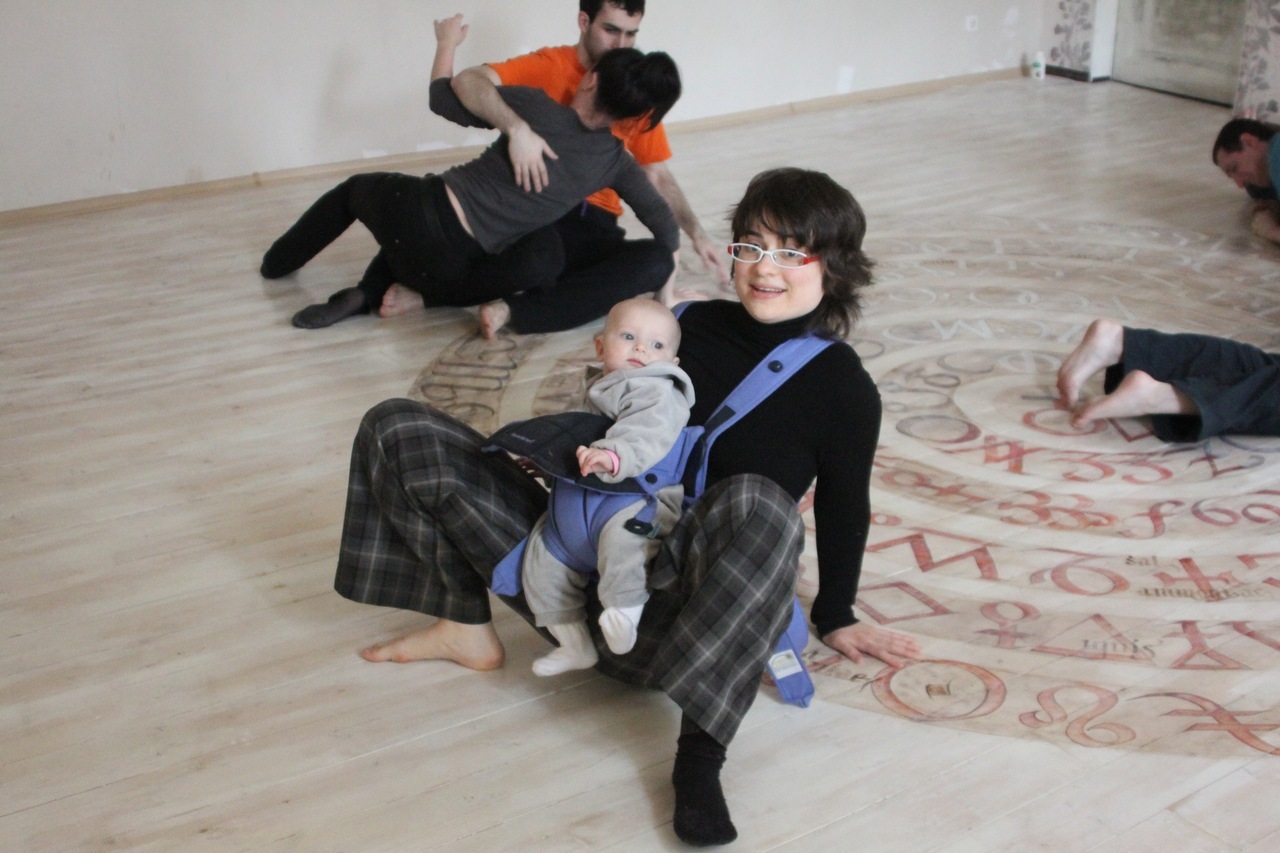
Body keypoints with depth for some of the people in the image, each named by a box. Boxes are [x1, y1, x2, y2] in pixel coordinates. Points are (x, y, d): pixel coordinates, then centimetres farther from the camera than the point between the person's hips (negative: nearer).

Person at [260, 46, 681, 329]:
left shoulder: (535, 106, -8)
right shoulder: (615, 161, 0)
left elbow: (442, 96, 2)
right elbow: (665, 224, 2)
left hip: (424, 209, -2)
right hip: (462, 278, 3)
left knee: (355, 188, 31)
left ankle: (277, 261, 44)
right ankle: (369, 295, 9)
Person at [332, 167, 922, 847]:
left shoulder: (846, 391, -1)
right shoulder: (694, 325, 10)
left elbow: (844, 507, 8)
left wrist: (835, 617, 12)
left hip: (669, 587, -5)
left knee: (762, 506, -43)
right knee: (396, 428, 1)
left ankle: (699, 752, -37)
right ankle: (467, 626, 4)